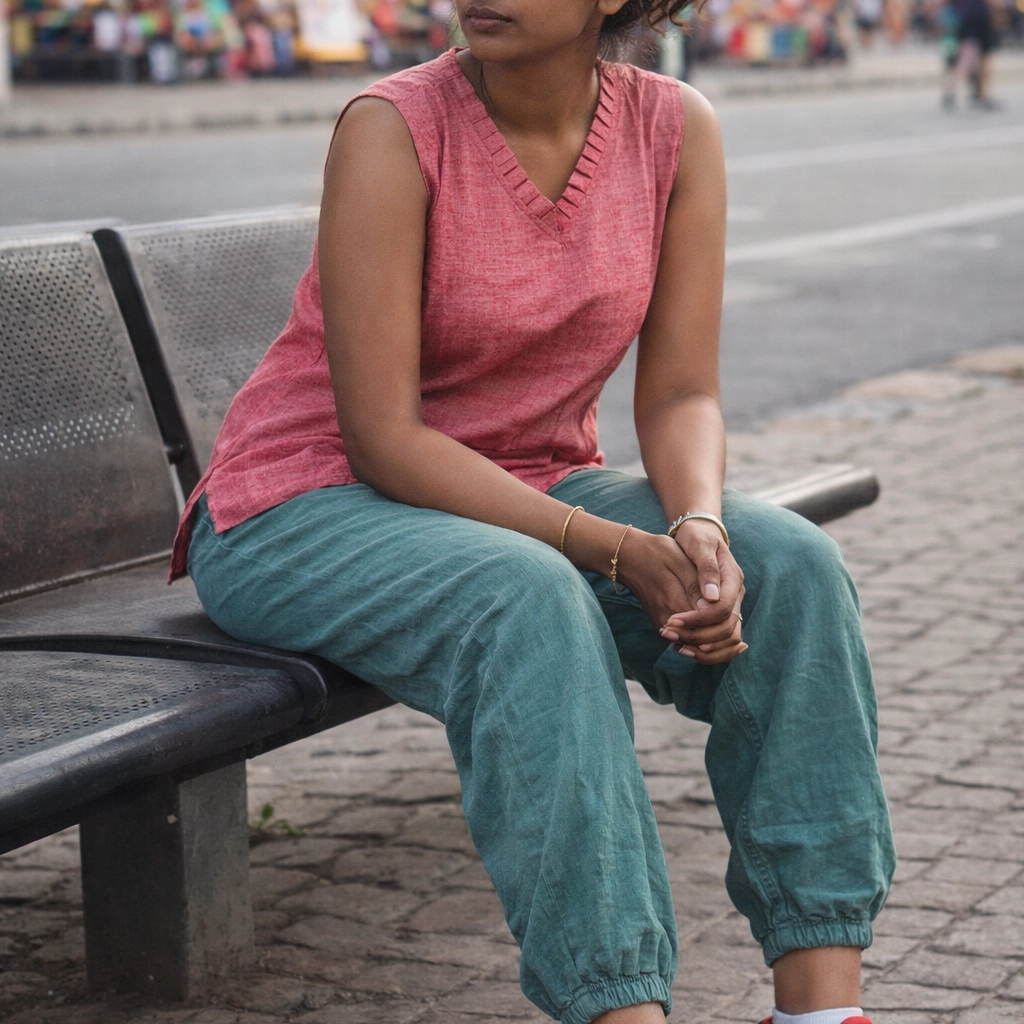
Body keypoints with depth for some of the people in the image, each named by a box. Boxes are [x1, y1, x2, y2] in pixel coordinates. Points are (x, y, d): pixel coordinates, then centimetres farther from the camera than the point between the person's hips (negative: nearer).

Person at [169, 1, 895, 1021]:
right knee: (531, 604, -36)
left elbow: (680, 396, -3)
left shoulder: (675, 128, -5)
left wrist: (700, 528, -25)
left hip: (531, 492, 5)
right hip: (302, 515, -5)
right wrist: (619, 551, -29)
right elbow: (383, 439, -22)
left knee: (789, 567, -20)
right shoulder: (393, 128, -19)